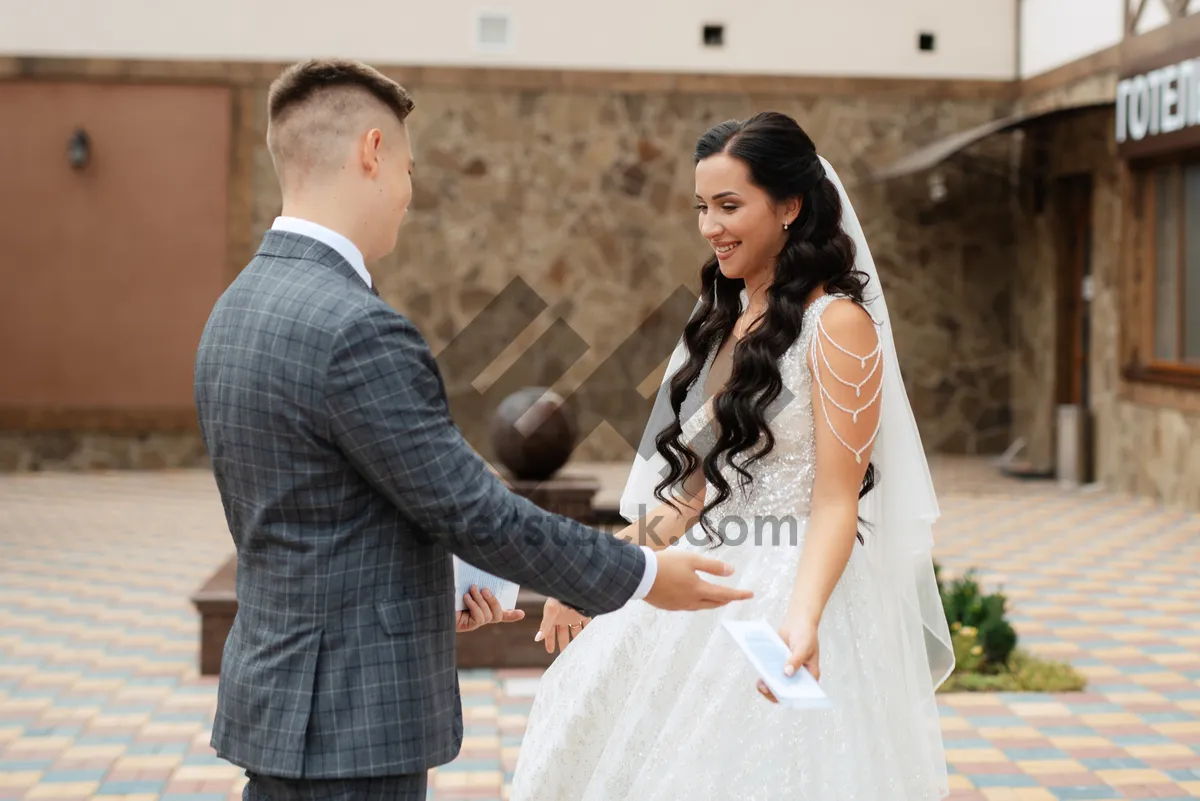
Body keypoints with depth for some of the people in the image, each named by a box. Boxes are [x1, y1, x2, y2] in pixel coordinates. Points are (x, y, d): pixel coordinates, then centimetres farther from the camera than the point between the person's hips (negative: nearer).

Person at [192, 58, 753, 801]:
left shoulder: (239, 309, 8)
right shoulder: (356, 330, -23)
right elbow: (475, 509, -19)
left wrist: (428, 586, 26)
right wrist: (642, 575, -7)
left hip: (275, 696, 10)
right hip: (352, 721, -9)